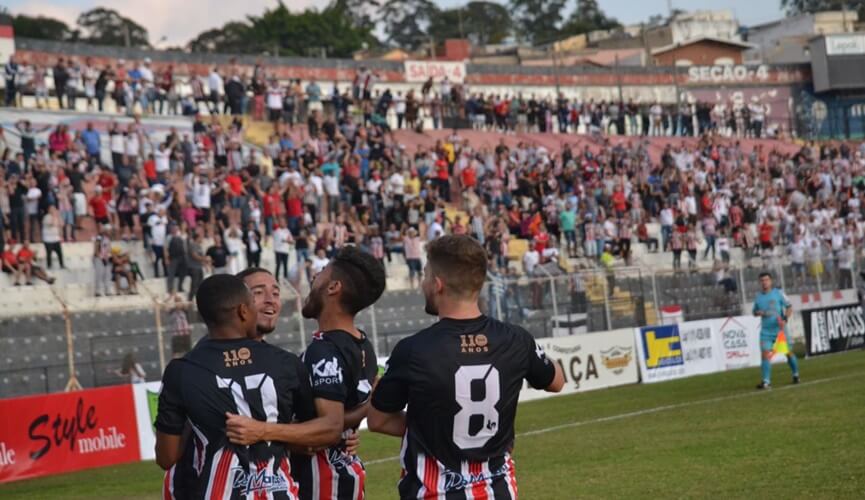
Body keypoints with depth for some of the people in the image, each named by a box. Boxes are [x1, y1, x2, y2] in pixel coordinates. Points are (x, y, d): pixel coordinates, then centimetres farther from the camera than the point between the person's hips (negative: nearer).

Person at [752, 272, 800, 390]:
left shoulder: (778, 293, -2)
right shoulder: (758, 297, 7)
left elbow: (789, 307, -2)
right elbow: (755, 312, 20)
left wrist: (784, 319, -18)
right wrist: (758, 313, -4)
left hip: (780, 329, -2)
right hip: (766, 331, 2)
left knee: (788, 352, 9)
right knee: (765, 354, -14)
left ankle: (796, 375, 32)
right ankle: (766, 381, -16)